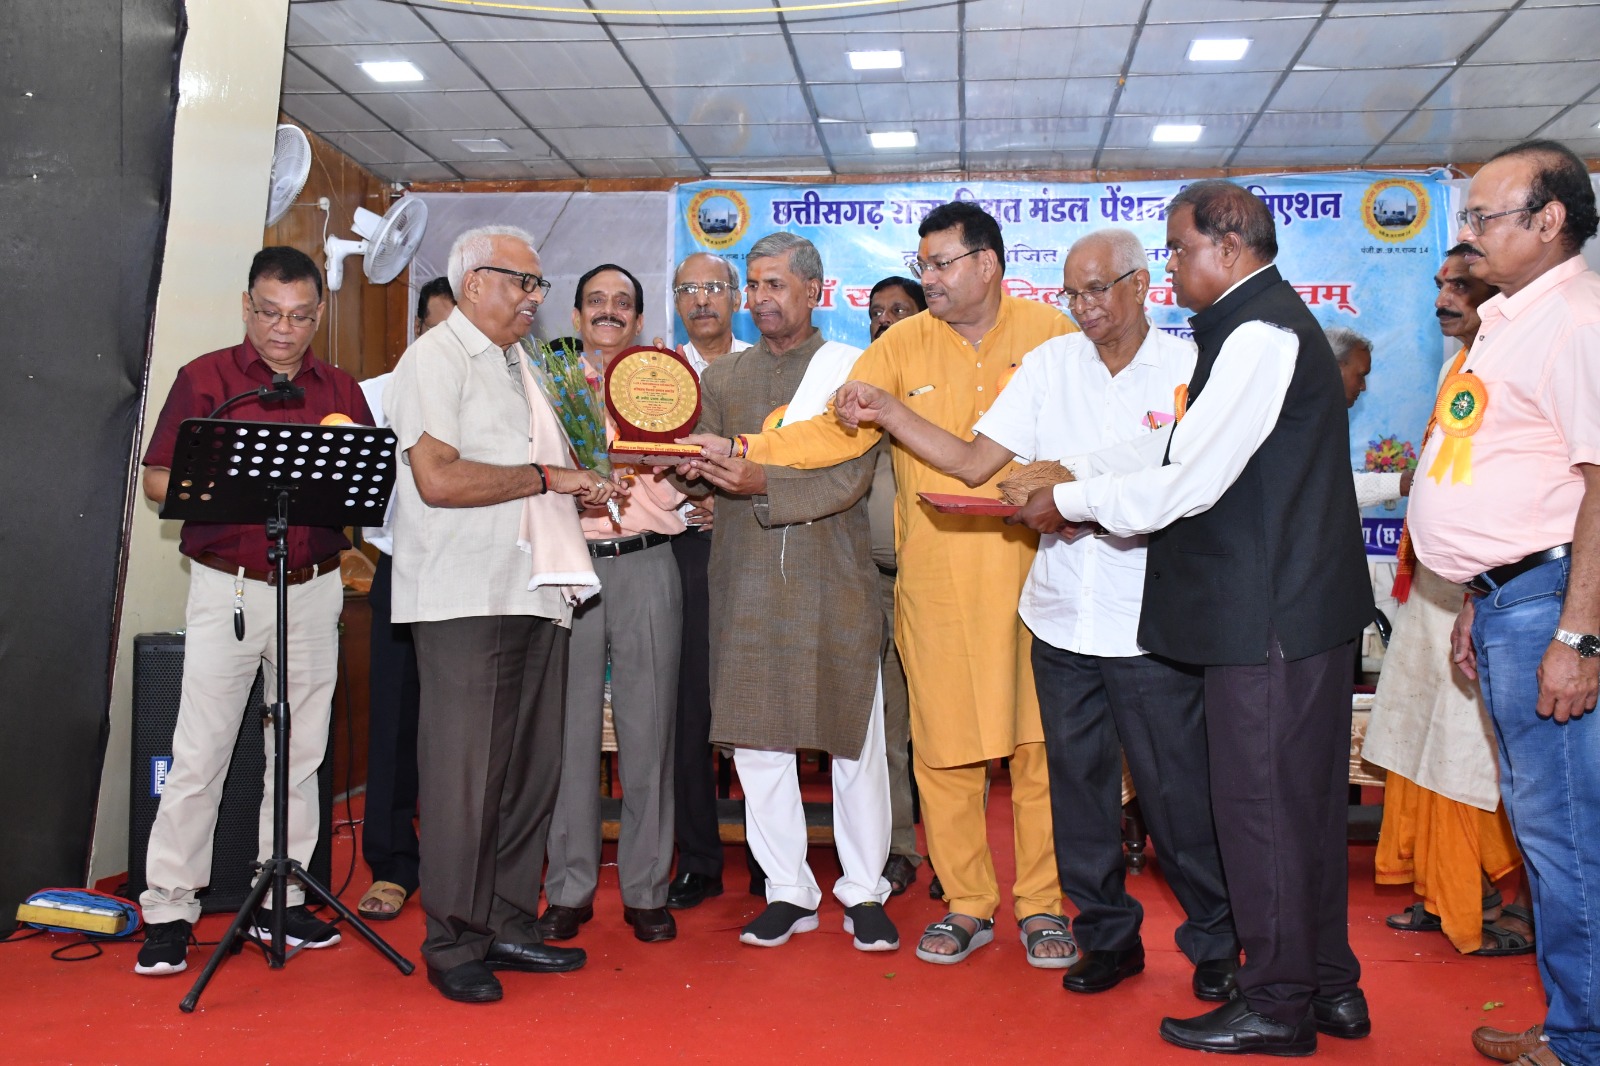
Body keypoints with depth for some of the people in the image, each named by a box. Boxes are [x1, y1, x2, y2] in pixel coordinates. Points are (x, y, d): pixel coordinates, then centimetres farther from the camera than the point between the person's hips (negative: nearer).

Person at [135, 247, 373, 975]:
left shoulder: (341, 391, 10)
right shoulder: (204, 379, 1)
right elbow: (158, 481, -2)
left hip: (315, 588, 3)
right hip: (226, 586, -3)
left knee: (301, 753, 9)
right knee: (199, 754, -1)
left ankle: (282, 902, 21)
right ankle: (168, 909, 11)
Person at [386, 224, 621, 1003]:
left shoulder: (517, 367, 23)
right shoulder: (436, 359, -4)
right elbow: (438, 480, -17)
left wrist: (583, 492, 11)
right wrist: (547, 477, -11)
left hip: (535, 592, 8)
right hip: (466, 600, -8)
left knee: (531, 768, 9)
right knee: (464, 774, -4)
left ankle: (507, 925, 20)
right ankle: (453, 944, 7)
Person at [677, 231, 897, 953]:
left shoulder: (851, 368, 2)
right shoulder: (723, 377, 14)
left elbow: (851, 478, -9)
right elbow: (703, 468, 11)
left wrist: (763, 483, -20)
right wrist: (691, 464, -12)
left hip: (833, 577, -3)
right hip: (747, 580, 3)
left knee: (855, 737, 3)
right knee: (756, 737, 5)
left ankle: (863, 891, 18)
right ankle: (788, 892, 18)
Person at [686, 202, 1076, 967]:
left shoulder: (1050, 332, 4)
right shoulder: (902, 345, 6)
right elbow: (835, 431, -1)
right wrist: (739, 450, -12)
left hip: (1033, 566, -1)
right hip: (936, 578, 1)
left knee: (1039, 740, 4)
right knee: (944, 744, 3)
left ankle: (1042, 904, 19)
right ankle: (967, 906, 19)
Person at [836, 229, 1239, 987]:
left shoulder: (1187, 367, -2)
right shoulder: (1050, 362, 8)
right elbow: (973, 463, 7)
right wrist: (888, 413, -3)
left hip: (1151, 623, -3)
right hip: (1062, 614, 4)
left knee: (1178, 792, 3)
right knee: (1078, 784, 12)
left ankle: (1214, 943, 25)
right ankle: (1108, 936, 30)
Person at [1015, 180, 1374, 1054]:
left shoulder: (1259, 334, -16)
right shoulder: (1267, 323, 16)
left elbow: (1187, 484, -19)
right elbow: (1183, 446, 18)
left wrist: (1069, 502, -8)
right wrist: (1077, 471, 10)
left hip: (1271, 613, -10)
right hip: (1297, 602, 10)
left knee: (1261, 803, 0)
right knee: (1304, 800, 16)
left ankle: (1278, 1006, 13)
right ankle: (1328, 985, 29)